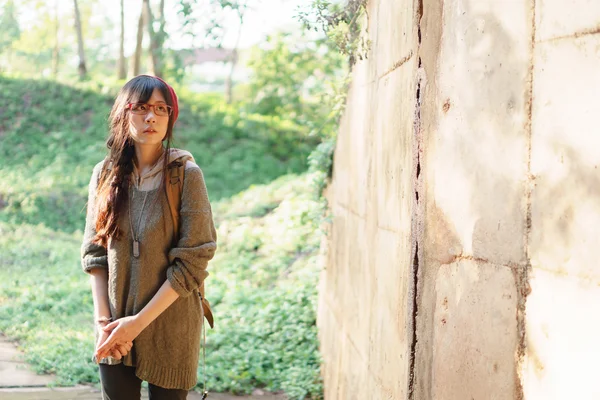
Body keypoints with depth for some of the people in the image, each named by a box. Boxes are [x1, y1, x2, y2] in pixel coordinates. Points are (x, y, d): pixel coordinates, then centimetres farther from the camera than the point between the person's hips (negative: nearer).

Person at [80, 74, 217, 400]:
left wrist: (139, 321, -16)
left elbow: (192, 262, -14)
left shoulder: (186, 174, -11)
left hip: (169, 326, -3)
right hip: (115, 329, 3)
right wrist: (104, 320, -8)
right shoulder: (105, 174, 1)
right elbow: (93, 253, 3)